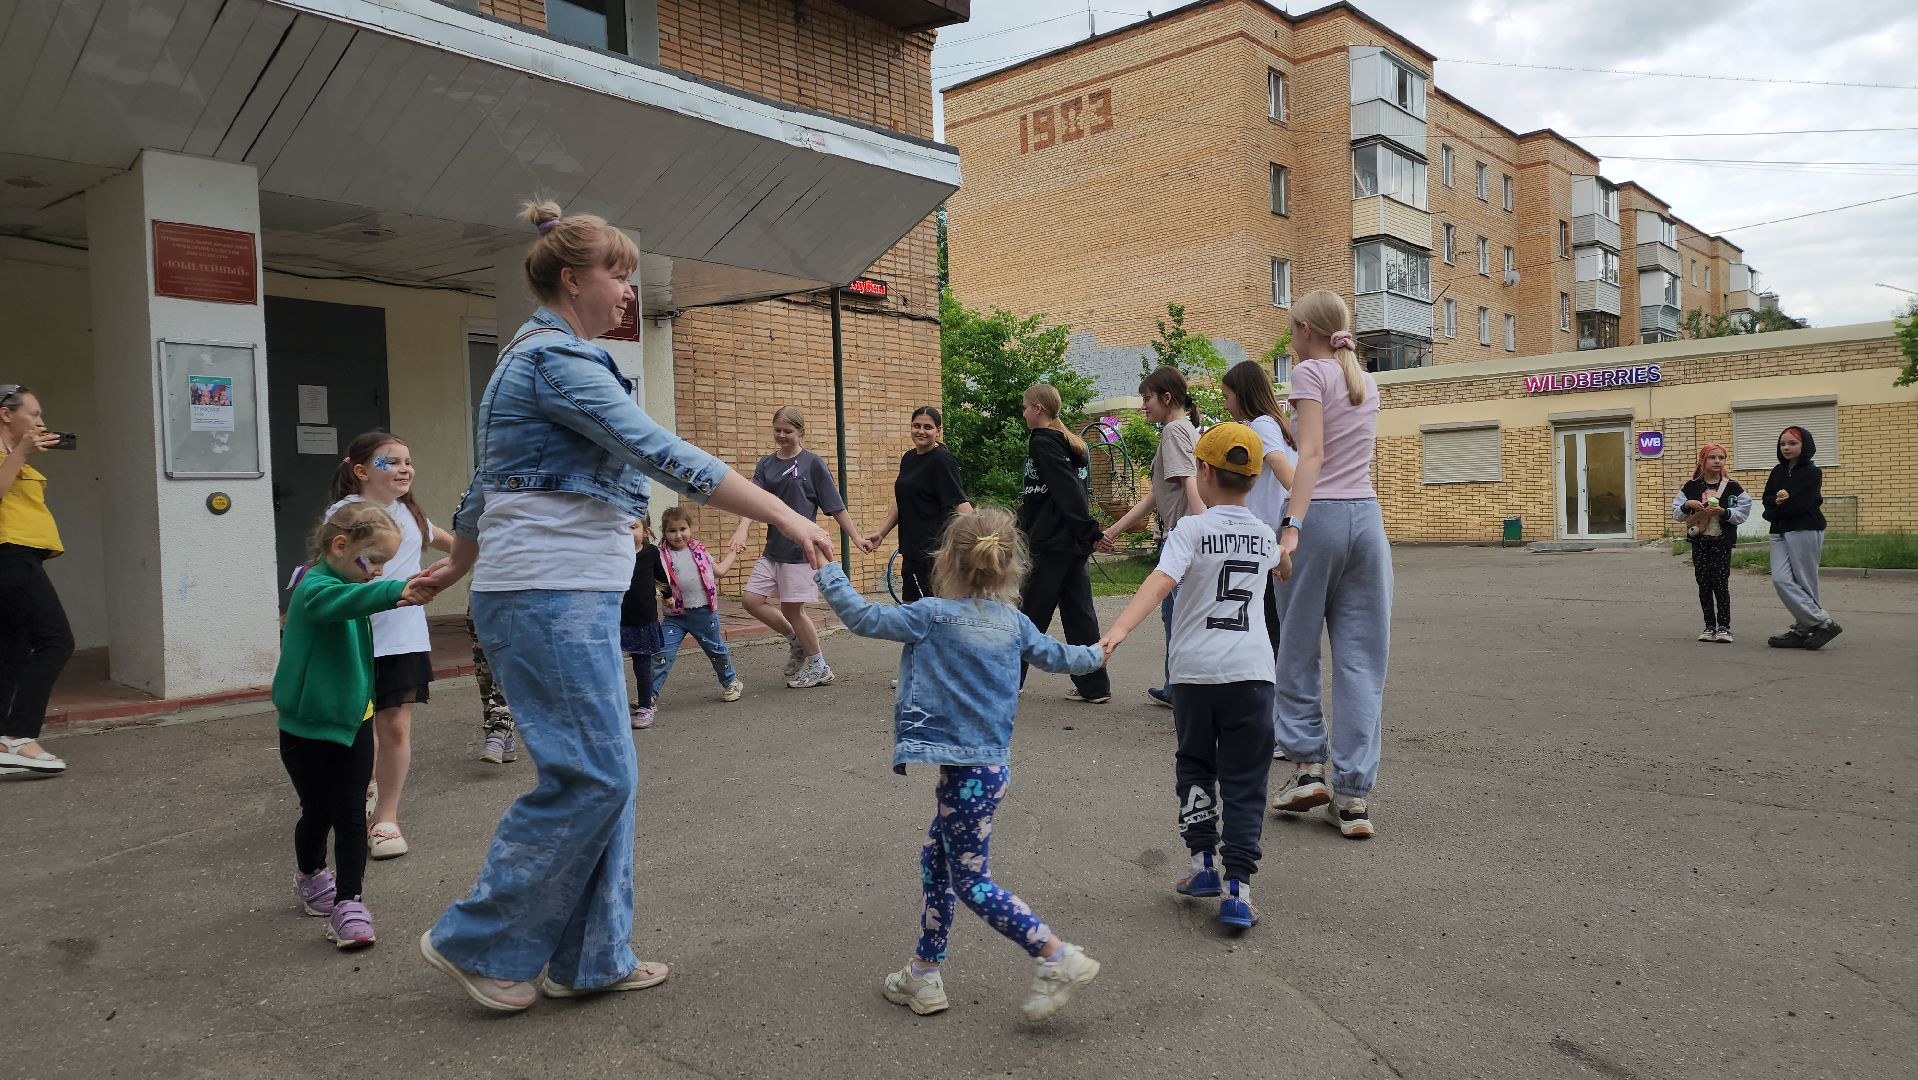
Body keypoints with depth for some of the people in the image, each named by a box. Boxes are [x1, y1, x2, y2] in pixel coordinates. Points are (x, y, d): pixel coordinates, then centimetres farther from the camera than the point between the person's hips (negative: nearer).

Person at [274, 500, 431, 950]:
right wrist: (397, 591, -62)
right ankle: (310, 876, 39)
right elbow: (338, 601, -48)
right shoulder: (313, 587, -22)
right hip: (308, 727, -6)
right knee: (317, 812, 12)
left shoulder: (346, 584, 7)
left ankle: (348, 903, 2)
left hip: (353, 721, 6)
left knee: (351, 815, 0)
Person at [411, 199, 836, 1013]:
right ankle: (478, 943, 10)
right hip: (552, 595, -10)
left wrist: (459, 565, 38)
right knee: (591, 775, -6)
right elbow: (664, 455, -22)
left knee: (602, 772, 10)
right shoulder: (559, 359, -13)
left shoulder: (534, 357, 19)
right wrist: (786, 517, -24)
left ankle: (590, 957, 19)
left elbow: (487, 482, 27)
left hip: (564, 592, 10)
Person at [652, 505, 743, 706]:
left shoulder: (699, 550, 7)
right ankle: (650, 695, -5)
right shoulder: (663, 556, -4)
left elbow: (719, 571, 20)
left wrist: (734, 552, 26)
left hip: (704, 612, 2)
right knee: (663, 654, -11)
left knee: (717, 649, 16)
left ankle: (730, 682, 37)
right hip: (675, 615, -2)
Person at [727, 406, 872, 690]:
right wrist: (742, 529, -22)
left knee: (792, 608, 0)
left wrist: (856, 537, -3)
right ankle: (796, 640, 23)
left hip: (801, 547, -6)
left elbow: (835, 506, -2)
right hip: (773, 548, 6)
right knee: (753, 601, 0)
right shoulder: (766, 464, 8)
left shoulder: (813, 463, -4)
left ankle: (819, 667, 18)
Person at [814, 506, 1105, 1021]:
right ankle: (924, 974, 28)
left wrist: (827, 572, 0)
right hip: (992, 761, 8)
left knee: (972, 882, 2)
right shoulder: (1014, 622, 6)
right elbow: (1056, 656, 20)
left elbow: (864, 618, -12)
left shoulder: (932, 615, -13)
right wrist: (1094, 654, 41)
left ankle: (1062, 959, 1)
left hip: (966, 769, -8)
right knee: (936, 860, 19)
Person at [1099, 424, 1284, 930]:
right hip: (1250, 670, 2)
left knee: (1195, 767, 19)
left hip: (1195, 670, -2)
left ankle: (1203, 865, 22)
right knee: (1244, 782, 4)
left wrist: (1120, 628, -33)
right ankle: (1237, 891, -1)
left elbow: (1160, 581, -22)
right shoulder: (1265, 536, 10)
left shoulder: (1191, 529, -4)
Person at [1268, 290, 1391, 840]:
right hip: (1367, 515, 6)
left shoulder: (1310, 373, -2)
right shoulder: (1366, 382, 18)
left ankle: (1308, 766, 9)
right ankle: (1353, 794, 4)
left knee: (1297, 646, 8)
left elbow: (1312, 454, -14)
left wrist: (1292, 523, -21)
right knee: (1362, 656, 3)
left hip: (1321, 514, -6)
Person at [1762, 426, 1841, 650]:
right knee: (1781, 579, -6)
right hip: (1780, 533, 6)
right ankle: (1823, 622, 1)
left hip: (1805, 531, -6)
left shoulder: (1812, 472, -3)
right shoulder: (1778, 471, 16)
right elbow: (1767, 499, 8)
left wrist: (1773, 512, -1)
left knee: (1804, 583, -5)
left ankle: (1803, 630, 2)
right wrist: (1778, 499, -14)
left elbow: (1799, 504, -14)